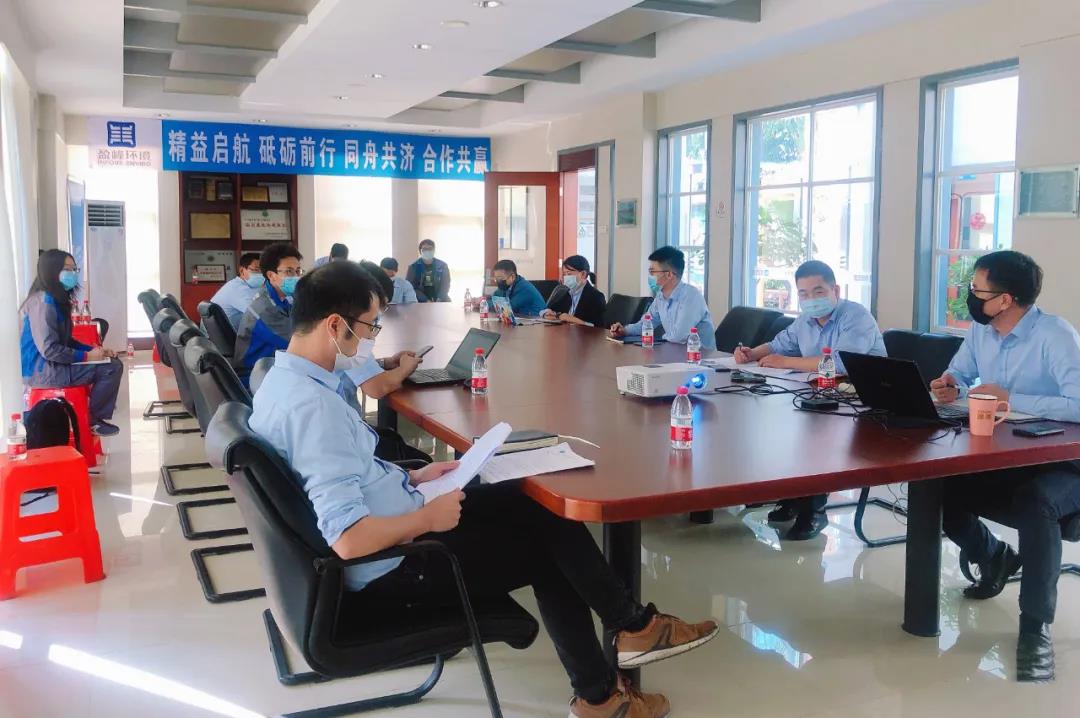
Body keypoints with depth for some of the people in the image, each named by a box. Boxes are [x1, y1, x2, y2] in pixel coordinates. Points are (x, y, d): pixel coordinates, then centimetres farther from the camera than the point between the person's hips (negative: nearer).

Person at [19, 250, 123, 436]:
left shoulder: (57, 299, 14)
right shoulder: (43, 301, -18)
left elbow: (66, 341, 17)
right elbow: (49, 349, -24)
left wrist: (95, 350, 4)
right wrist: (86, 356, -16)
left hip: (51, 365, 10)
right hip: (42, 370, -10)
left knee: (111, 362, 11)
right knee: (112, 368, -17)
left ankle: (98, 416, 16)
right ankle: (92, 420, -1)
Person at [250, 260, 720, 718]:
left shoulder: (285, 380, 3)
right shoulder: (312, 406, -29)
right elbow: (348, 539, -33)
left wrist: (410, 479, 8)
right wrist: (428, 517, -19)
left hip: (392, 535, 10)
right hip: (394, 566, -9)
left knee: (535, 506, 10)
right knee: (549, 547, 4)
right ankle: (635, 627, 32)